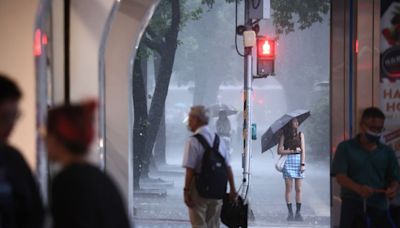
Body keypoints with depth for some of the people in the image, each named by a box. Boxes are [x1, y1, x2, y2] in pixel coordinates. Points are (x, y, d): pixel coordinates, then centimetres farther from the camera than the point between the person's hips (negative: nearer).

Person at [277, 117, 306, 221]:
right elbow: (279, 151, -2)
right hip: (288, 161, -1)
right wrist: (293, 151, -8)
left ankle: (298, 213, 4)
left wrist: (303, 164, -5)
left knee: (298, 189, 0)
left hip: (298, 161, 1)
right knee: (288, 189, -1)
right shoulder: (284, 136, 3)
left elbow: (303, 150, 3)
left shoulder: (300, 135, 7)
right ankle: (290, 212, 3)